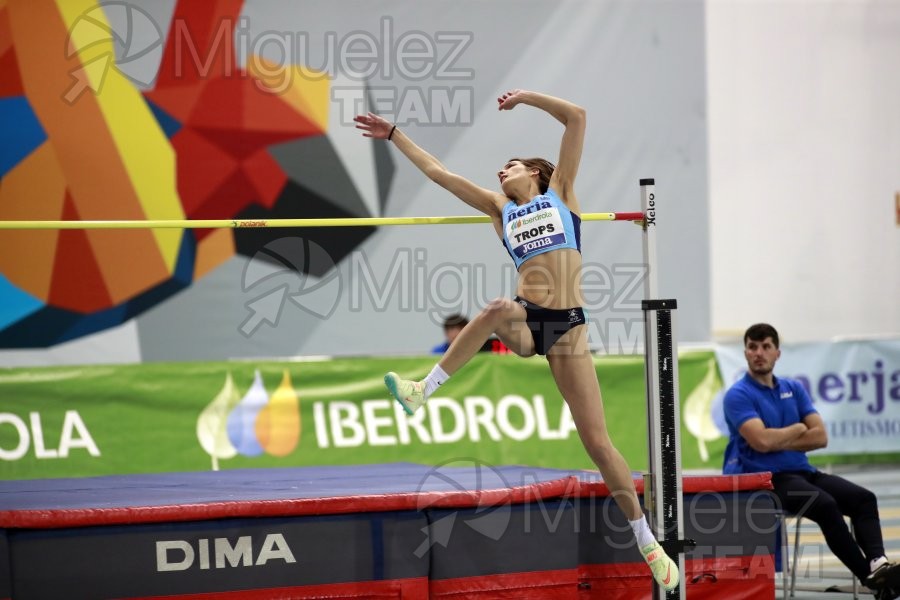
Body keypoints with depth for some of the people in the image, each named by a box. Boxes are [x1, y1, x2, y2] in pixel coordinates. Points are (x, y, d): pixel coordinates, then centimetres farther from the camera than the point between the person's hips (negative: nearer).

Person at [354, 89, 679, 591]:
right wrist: (393, 134, 25)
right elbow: (438, 172, 23)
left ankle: (648, 542, 3)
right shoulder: (500, 208, 20)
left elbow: (577, 118, 9)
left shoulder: (559, 191, 15)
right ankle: (423, 391, -33)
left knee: (598, 441, -7)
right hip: (525, 322, 2)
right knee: (498, 308, -36)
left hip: (567, 325, -2)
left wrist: (525, 97, 13)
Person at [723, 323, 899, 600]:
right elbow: (762, 441, -20)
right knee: (826, 505, -31)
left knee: (863, 498, -14)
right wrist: (798, 429, -2)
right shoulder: (738, 395, -6)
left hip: (801, 471, 7)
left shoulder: (794, 389, 14)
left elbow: (820, 437, 5)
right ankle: (870, 576, -29)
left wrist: (778, 441, -7)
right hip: (763, 478, -7)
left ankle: (878, 563, -35)